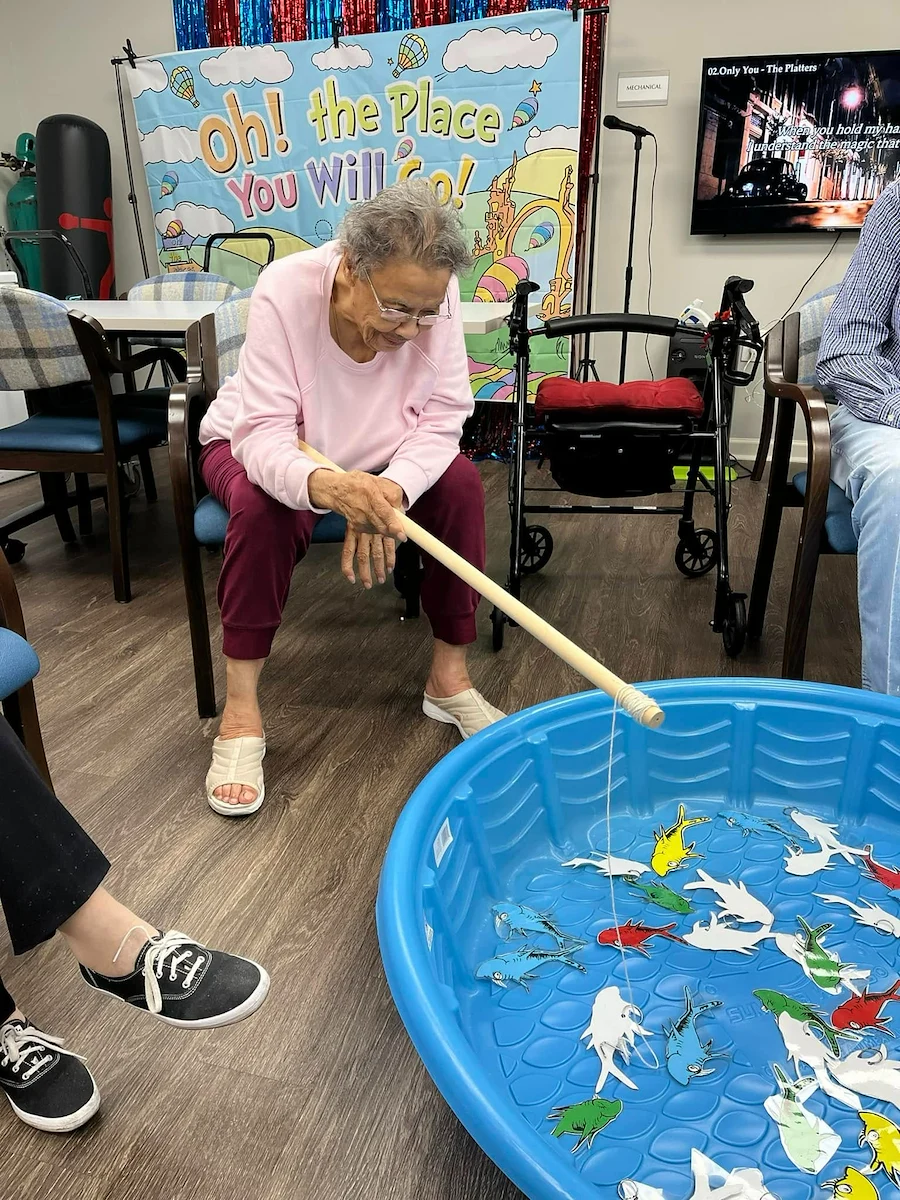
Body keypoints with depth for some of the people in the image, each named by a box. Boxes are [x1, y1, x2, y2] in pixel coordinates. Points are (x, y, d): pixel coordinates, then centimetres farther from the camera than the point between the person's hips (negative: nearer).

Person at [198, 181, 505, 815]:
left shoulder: (432, 295, -25)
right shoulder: (286, 290, -33)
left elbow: (442, 418, -23)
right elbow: (264, 435, -35)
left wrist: (387, 493, -42)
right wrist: (327, 487, -57)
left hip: (382, 457, 3)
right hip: (257, 450, -2)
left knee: (461, 482, -21)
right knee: (262, 508, -34)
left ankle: (449, 678, -7)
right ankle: (240, 711, -19)